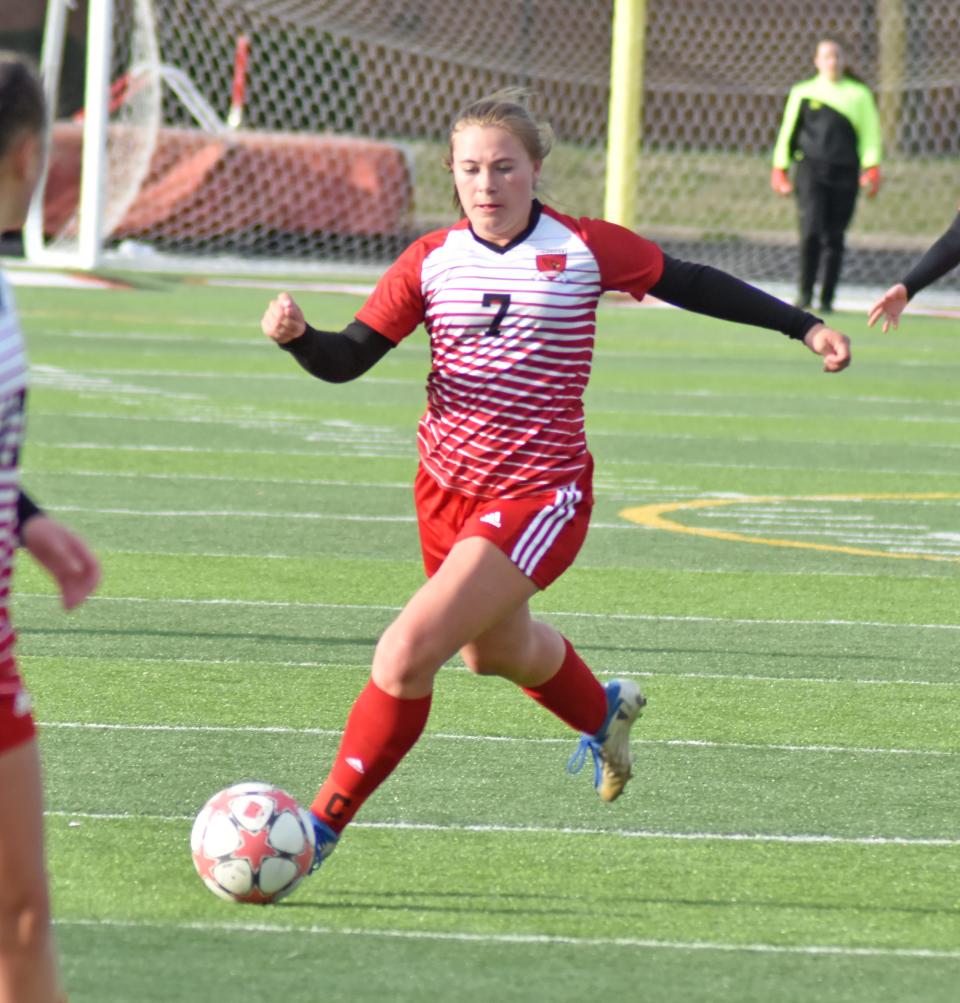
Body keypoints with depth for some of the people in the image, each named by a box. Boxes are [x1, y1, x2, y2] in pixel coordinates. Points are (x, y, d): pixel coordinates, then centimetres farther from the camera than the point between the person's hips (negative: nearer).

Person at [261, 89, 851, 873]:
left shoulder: (585, 250, -8)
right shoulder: (431, 262, -2)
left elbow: (687, 284, 5)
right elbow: (348, 360, -3)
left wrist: (802, 325, 9)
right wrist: (296, 336, -25)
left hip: (538, 495, -5)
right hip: (446, 487, 5)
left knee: (405, 655, -20)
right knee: (494, 651, 29)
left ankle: (326, 823, -11)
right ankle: (604, 712, 63)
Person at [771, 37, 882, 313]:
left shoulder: (859, 94, 11)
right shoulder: (803, 93, 11)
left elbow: (870, 134, 8)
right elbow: (788, 131, 15)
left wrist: (872, 168, -4)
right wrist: (780, 168, 9)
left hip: (845, 174, 1)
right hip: (811, 170, -1)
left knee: (834, 238, 1)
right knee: (811, 231, -15)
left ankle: (827, 298, 8)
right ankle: (805, 291, -1)